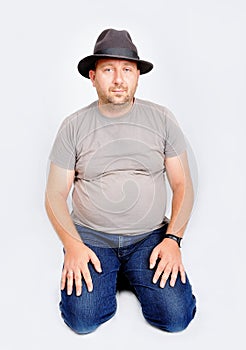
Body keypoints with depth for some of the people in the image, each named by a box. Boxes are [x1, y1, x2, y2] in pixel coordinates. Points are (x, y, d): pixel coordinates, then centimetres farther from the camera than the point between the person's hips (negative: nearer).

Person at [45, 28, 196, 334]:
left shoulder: (161, 119, 1)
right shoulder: (74, 126, -1)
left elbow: (182, 185, 3)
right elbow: (55, 194, 1)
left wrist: (172, 239, -9)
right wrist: (73, 245, -13)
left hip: (150, 236, 1)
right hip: (89, 237, 0)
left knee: (176, 317, -13)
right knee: (83, 320, -17)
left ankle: (132, 274, 16)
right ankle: (109, 276, 15)